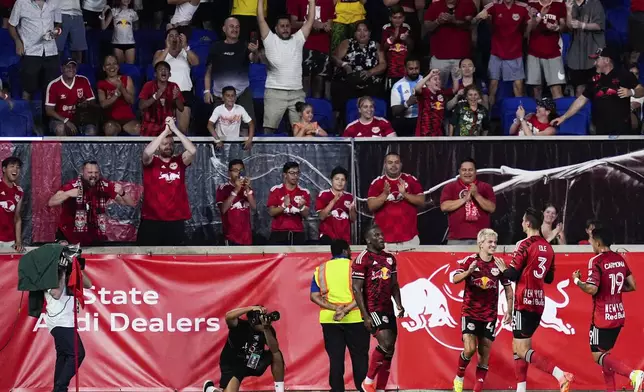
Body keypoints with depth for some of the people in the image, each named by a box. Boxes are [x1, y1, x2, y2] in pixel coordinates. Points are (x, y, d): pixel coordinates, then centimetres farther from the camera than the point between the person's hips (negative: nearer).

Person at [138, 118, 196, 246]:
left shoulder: (179, 161, 8)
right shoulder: (151, 162, 2)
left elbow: (193, 151, -10)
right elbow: (147, 152, -21)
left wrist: (175, 129, -13)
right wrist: (166, 131, -18)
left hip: (176, 220, 2)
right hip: (152, 219, -2)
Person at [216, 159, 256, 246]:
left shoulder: (247, 188, 13)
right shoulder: (223, 188, -1)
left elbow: (254, 207, 0)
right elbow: (223, 209, -14)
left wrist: (247, 189, -13)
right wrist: (235, 190, -19)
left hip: (246, 235, 5)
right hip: (231, 235, -5)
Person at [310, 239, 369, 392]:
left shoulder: (321, 270, 6)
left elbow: (314, 296, -2)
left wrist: (335, 308, -10)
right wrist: (346, 310, -18)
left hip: (330, 320, 3)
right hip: (355, 319, -3)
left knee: (335, 359, 5)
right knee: (359, 357, 5)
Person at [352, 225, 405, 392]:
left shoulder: (390, 259, 15)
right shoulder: (363, 259, -8)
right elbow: (357, 289, -10)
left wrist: (399, 304, 3)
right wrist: (365, 316, -15)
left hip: (388, 309, 7)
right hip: (373, 309, -7)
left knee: (388, 353, 5)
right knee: (386, 344, -21)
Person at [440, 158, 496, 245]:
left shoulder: (485, 187, 11)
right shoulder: (450, 187, 9)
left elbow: (492, 208, 2)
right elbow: (444, 207, -4)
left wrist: (476, 195, -10)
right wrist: (465, 199, -9)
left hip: (480, 239, 1)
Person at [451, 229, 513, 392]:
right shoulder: (469, 260, -5)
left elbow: (508, 288, 9)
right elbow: (454, 279, -13)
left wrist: (509, 311, 5)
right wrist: (468, 272, -32)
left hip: (489, 315, 3)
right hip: (470, 312, -3)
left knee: (484, 354, 3)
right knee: (470, 349, -16)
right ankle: (459, 378, 9)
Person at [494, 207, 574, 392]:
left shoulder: (525, 245, -11)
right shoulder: (548, 247, 10)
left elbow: (513, 275, -12)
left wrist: (503, 269, 7)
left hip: (524, 302, -8)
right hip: (539, 302, 8)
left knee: (522, 351, -8)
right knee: (517, 346, 17)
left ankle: (560, 375, -23)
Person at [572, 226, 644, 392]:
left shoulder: (596, 261, -14)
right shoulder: (620, 259, 8)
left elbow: (592, 289, -21)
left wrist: (576, 280, -5)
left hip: (602, 316, -8)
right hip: (618, 315, 8)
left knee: (598, 355, -4)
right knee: (604, 353, 18)